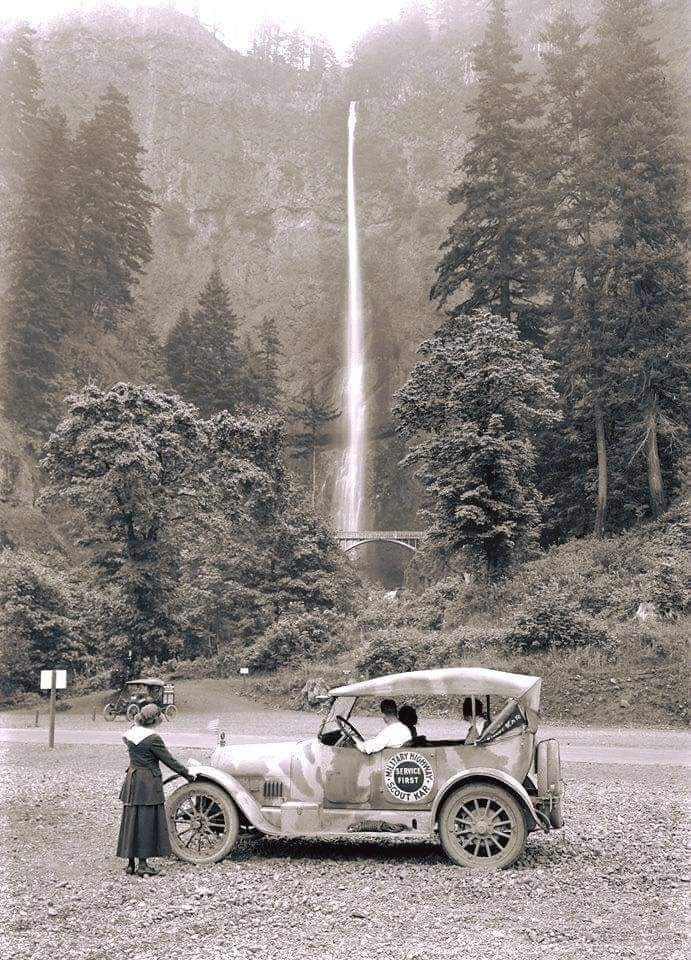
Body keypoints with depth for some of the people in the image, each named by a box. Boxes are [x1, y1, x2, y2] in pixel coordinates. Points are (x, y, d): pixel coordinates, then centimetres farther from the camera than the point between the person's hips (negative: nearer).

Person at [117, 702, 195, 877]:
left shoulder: (131, 733, 3)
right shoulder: (153, 738, -18)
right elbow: (169, 760, -12)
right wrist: (187, 773, -2)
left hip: (132, 781, 8)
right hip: (148, 783, -8)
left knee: (131, 821, 12)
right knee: (147, 823, 1)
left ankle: (130, 863, 20)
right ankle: (142, 864, 5)